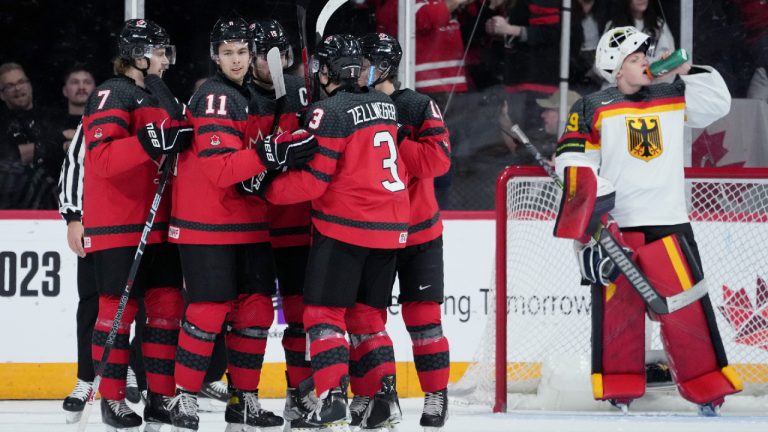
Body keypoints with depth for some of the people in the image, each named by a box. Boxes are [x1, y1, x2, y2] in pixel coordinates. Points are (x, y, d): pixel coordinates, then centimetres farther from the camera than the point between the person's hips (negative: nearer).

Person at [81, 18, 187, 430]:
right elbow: (102, 158, -21)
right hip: (117, 225, -8)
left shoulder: (159, 98, 19)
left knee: (167, 305, 4)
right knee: (119, 308, -5)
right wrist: (149, 142, -34)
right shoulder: (112, 96, -9)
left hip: (158, 225, 8)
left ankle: (160, 398, 9)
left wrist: (180, 142, 7)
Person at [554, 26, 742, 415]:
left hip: (668, 223, 2)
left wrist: (686, 72, 3)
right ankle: (619, 395, 7)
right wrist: (591, 208, -14)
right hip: (614, 227, -2)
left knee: (687, 309, -2)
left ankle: (709, 393, 3)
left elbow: (717, 103, 13)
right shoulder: (592, 110, 2)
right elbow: (574, 163, -3)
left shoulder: (671, 99, 13)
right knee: (615, 309, -1)